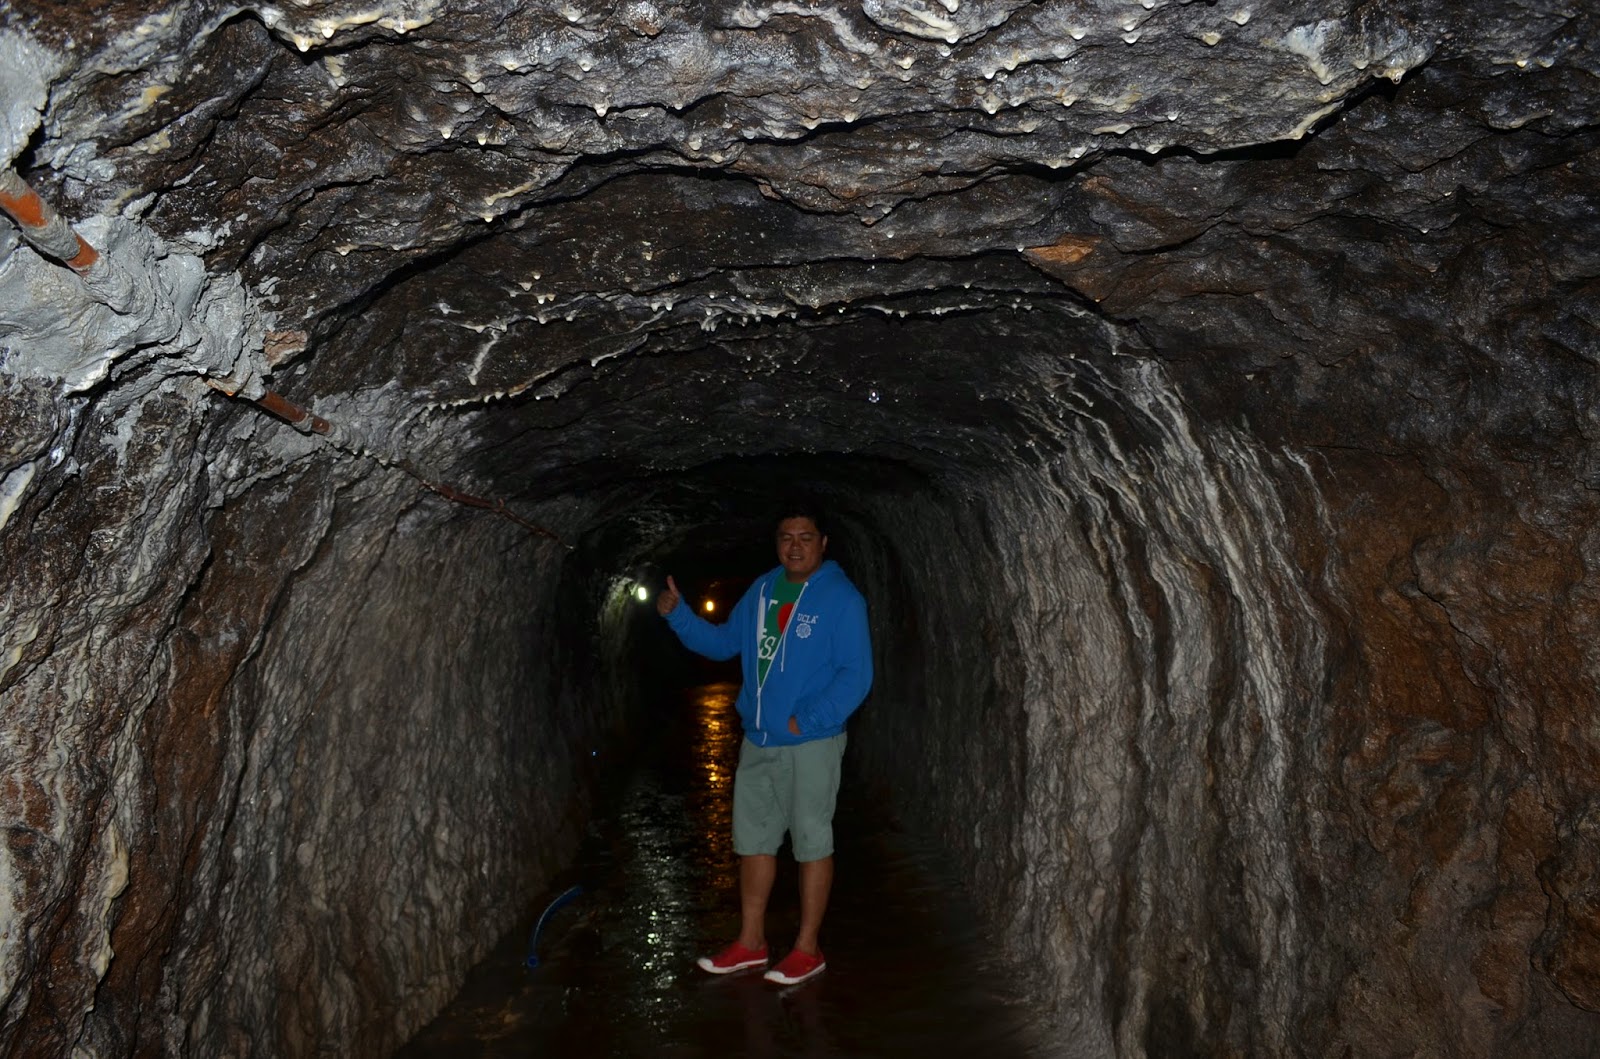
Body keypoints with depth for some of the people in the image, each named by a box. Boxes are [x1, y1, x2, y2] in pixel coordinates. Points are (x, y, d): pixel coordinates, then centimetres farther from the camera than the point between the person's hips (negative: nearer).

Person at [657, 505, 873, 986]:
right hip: (757, 743, 7)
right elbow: (721, 642, 16)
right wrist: (677, 613, 3)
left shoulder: (841, 598, -11)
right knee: (752, 839, 14)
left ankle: (807, 949, 17)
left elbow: (856, 675, -15)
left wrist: (805, 722, -20)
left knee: (812, 841, 4)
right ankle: (751, 942, 28)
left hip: (811, 745, -7)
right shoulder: (762, 590, 8)